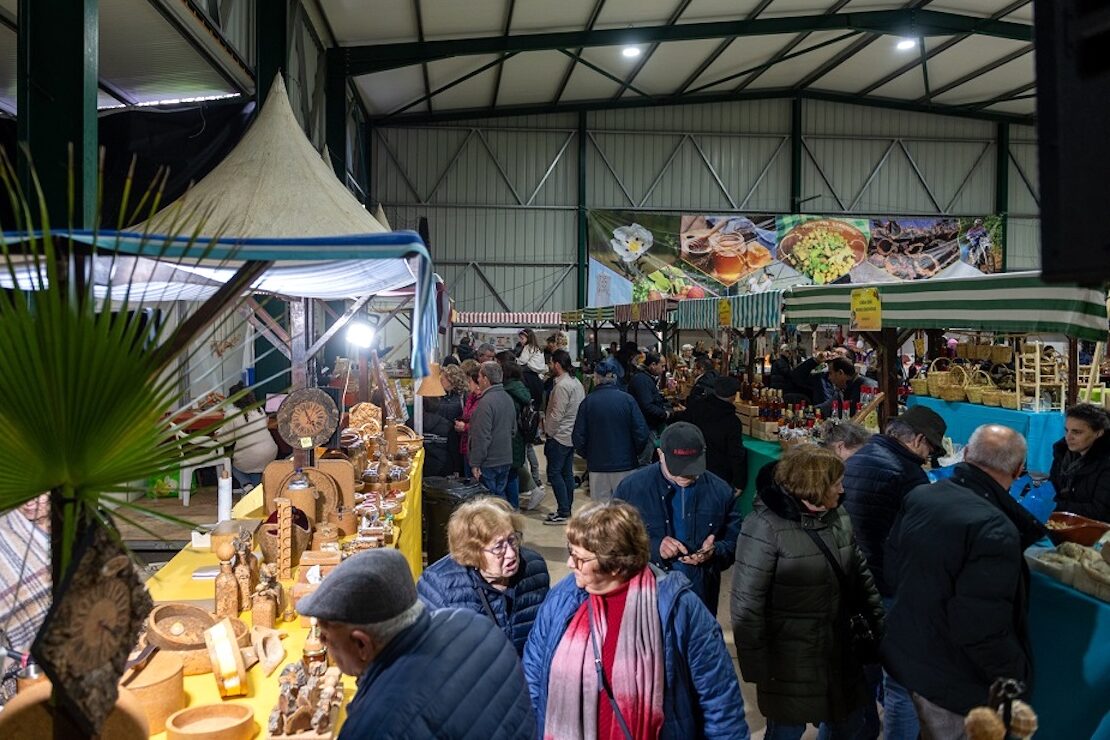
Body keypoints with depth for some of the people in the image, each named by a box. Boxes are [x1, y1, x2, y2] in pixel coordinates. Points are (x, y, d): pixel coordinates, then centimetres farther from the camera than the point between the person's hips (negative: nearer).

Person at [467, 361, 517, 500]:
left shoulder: (486, 402, -20)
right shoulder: (508, 398, 8)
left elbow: (482, 436, -22)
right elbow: (513, 428, 18)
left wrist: (475, 463, -16)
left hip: (488, 462, -8)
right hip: (506, 459, 8)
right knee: (501, 496, 16)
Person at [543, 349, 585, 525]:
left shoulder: (562, 385, -19)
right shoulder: (576, 382, 11)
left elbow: (557, 415, -21)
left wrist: (548, 431, -7)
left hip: (559, 437, -10)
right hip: (572, 436, 10)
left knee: (554, 472, -4)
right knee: (567, 473, 13)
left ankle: (563, 512, -3)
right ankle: (566, 509, 20)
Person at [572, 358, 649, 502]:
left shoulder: (588, 401, -6)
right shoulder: (627, 400, -7)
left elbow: (578, 436, -6)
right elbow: (641, 433, -9)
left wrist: (586, 455, 12)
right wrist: (635, 453, 9)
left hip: (597, 466, 1)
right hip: (625, 465, 0)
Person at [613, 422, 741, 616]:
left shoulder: (720, 491, -3)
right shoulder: (632, 487, -9)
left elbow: (735, 542, 6)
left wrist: (714, 551, -16)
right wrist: (653, 548, -21)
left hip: (701, 600, 2)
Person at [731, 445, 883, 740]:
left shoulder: (837, 516, -1)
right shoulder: (766, 525, -22)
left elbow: (860, 575, 11)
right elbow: (747, 602, -20)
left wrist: (881, 624, 9)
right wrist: (757, 667, -18)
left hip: (838, 650, 6)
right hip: (789, 660, -6)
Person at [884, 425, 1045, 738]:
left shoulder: (917, 497, -7)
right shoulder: (994, 531, -29)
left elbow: (893, 572, 4)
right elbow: (982, 631, -28)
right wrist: (1018, 678, -12)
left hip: (904, 655, 6)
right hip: (952, 683, -6)